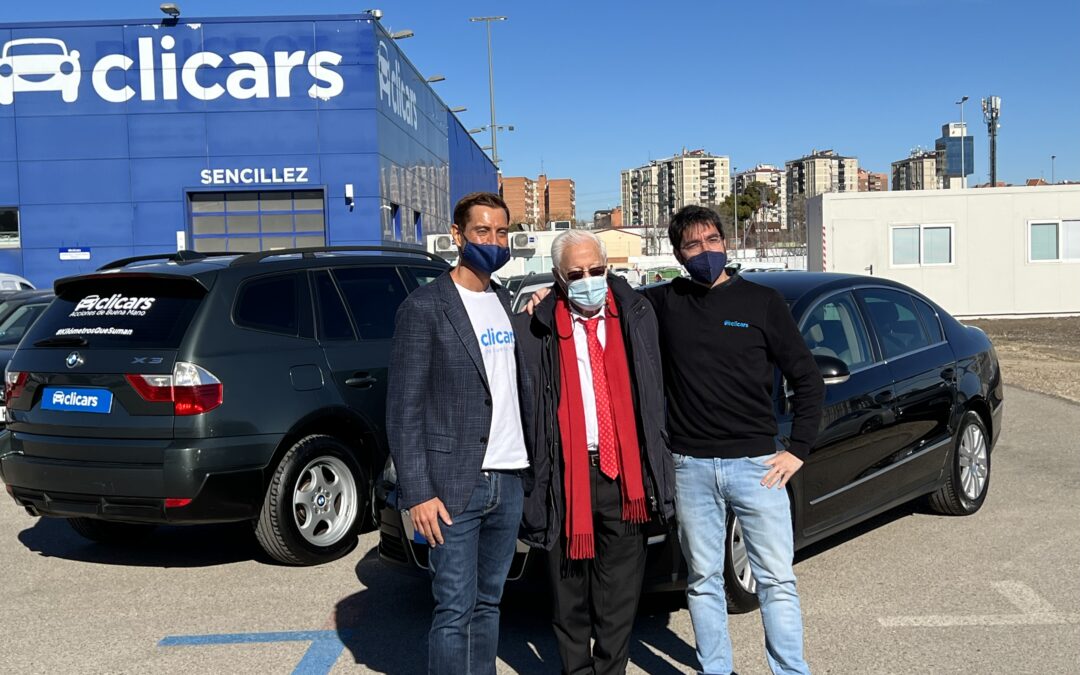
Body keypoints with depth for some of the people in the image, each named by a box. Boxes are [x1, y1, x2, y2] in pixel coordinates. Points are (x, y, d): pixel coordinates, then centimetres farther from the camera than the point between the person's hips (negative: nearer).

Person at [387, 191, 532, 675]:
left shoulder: (509, 304, 12)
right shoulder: (424, 308, -7)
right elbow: (404, 408, -10)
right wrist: (418, 493, -14)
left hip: (509, 480, 6)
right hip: (454, 486, -6)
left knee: (488, 603, 14)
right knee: (455, 609, -1)